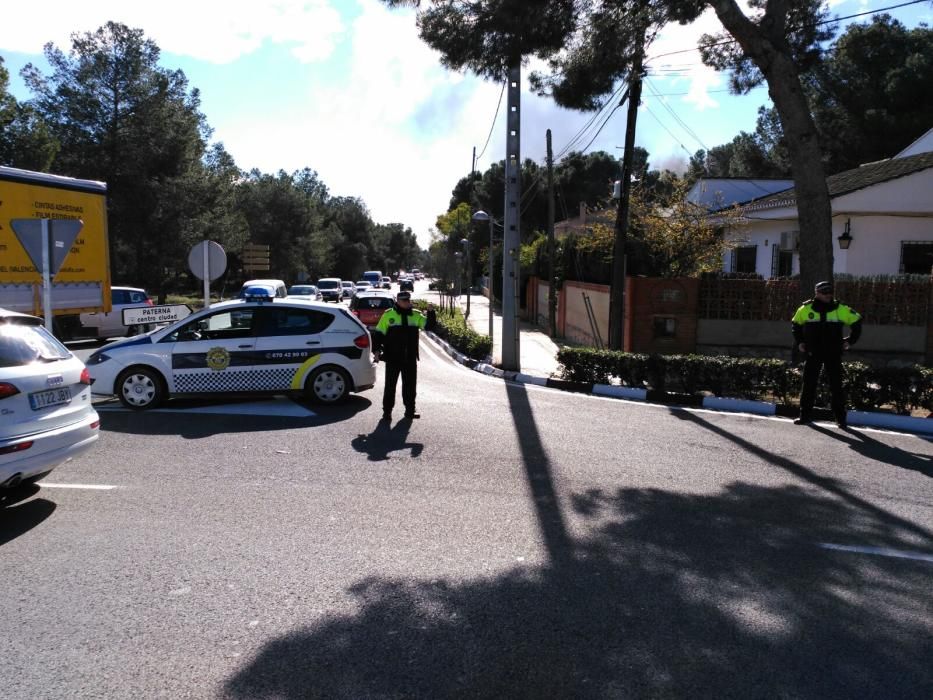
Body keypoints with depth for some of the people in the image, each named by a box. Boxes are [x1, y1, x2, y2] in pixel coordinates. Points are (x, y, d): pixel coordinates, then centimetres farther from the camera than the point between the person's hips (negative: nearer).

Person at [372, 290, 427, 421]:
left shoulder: (416, 315, 8)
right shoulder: (389, 315, 0)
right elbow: (379, 333, 0)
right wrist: (376, 349, -8)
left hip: (410, 358, 3)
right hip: (393, 358, -3)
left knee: (410, 385, 9)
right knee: (390, 385, 2)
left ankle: (410, 410, 20)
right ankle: (387, 411, 10)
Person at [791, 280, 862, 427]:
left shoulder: (840, 309, -2)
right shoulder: (805, 309, 1)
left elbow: (856, 321, 10)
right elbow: (796, 324, 18)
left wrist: (850, 340, 6)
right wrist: (799, 341, 11)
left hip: (833, 354, -1)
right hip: (812, 353, 1)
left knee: (836, 386, 2)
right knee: (809, 384, 4)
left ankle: (840, 418, 8)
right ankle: (805, 415, 13)